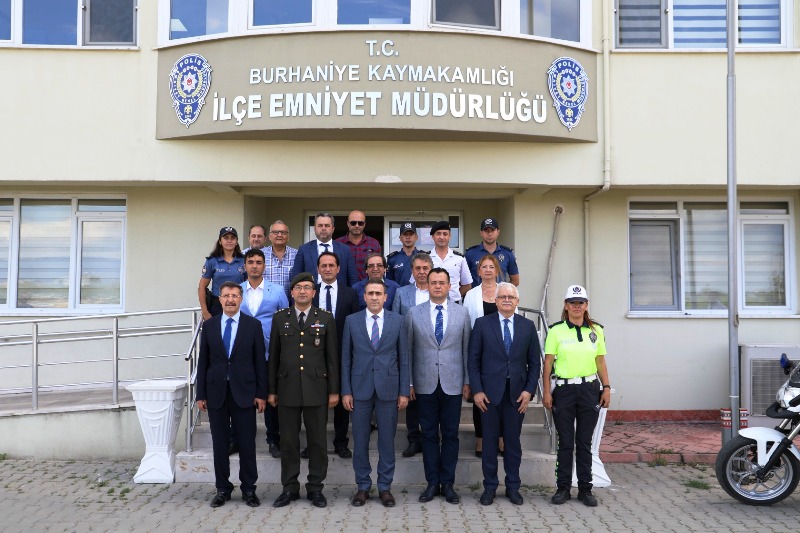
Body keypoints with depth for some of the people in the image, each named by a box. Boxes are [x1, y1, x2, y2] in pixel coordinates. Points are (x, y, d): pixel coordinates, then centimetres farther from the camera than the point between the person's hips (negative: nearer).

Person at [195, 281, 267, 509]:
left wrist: (261, 394, -4)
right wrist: (201, 394, 3)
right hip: (216, 392, 2)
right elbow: (203, 361, 7)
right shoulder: (209, 325, 6)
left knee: (247, 443, 3)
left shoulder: (253, 325, 1)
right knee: (219, 443, 7)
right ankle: (222, 489, 19)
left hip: (243, 392, -1)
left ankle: (249, 489, 16)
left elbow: (260, 361, 1)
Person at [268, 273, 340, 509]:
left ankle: (315, 487, 17)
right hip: (287, 389, 1)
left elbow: (332, 357, 3)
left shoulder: (325, 319, 3)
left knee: (317, 441, 5)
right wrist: (271, 390, 4)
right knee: (288, 441, 7)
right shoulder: (280, 318, 7)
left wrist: (334, 390, -1)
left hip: (316, 389, -1)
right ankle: (290, 488, 19)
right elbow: (273, 356, 8)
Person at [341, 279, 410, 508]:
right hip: (360, 388, 0)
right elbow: (346, 358, 4)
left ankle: (385, 487, 18)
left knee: (387, 440, 6)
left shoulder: (397, 321, 2)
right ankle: (362, 486, 19)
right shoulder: (352, 321, 3)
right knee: (360, 440, 6)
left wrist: (404, 391, -1)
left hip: (388, 388, 0)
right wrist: (345, 391, -1)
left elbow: (404, 358, 3)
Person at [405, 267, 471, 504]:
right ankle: (432, 483, 17)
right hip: (425, 384, 0)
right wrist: (409, 382, 1)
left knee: (450, 435, 6)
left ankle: (447, 484, 17)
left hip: (452, 384, 0)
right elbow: (408, 350, 4)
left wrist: (467, 381, 3)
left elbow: (466, 349, 6)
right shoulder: (414, 313, 3)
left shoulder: (461, 313, 4)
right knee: (429, 435, 7)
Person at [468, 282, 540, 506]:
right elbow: (474, 360, 0)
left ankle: (513, 487, 21)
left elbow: (534, 362, 7)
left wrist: (529, 390, -2)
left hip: (517, 393, 1)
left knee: (514, 441, 9)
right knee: (490, 441, 6)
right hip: (490, 392, -1)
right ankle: (489, 487, 17)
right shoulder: (482, 324, 1)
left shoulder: (528, 326, 6)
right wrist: (477, 390, -7)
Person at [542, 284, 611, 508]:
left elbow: (601, 362, 9)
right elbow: (548, 364, -1)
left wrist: (606, 388, 1)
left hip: (589, 389, 2)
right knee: (565, 442, 4)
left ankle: (585, 489, 16)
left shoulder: (596, 330, 6)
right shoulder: (556, 331, -1)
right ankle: (563, 487, 15)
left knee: (584, 442, 7)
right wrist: (546, 391, -5)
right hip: (563, 390, -2)